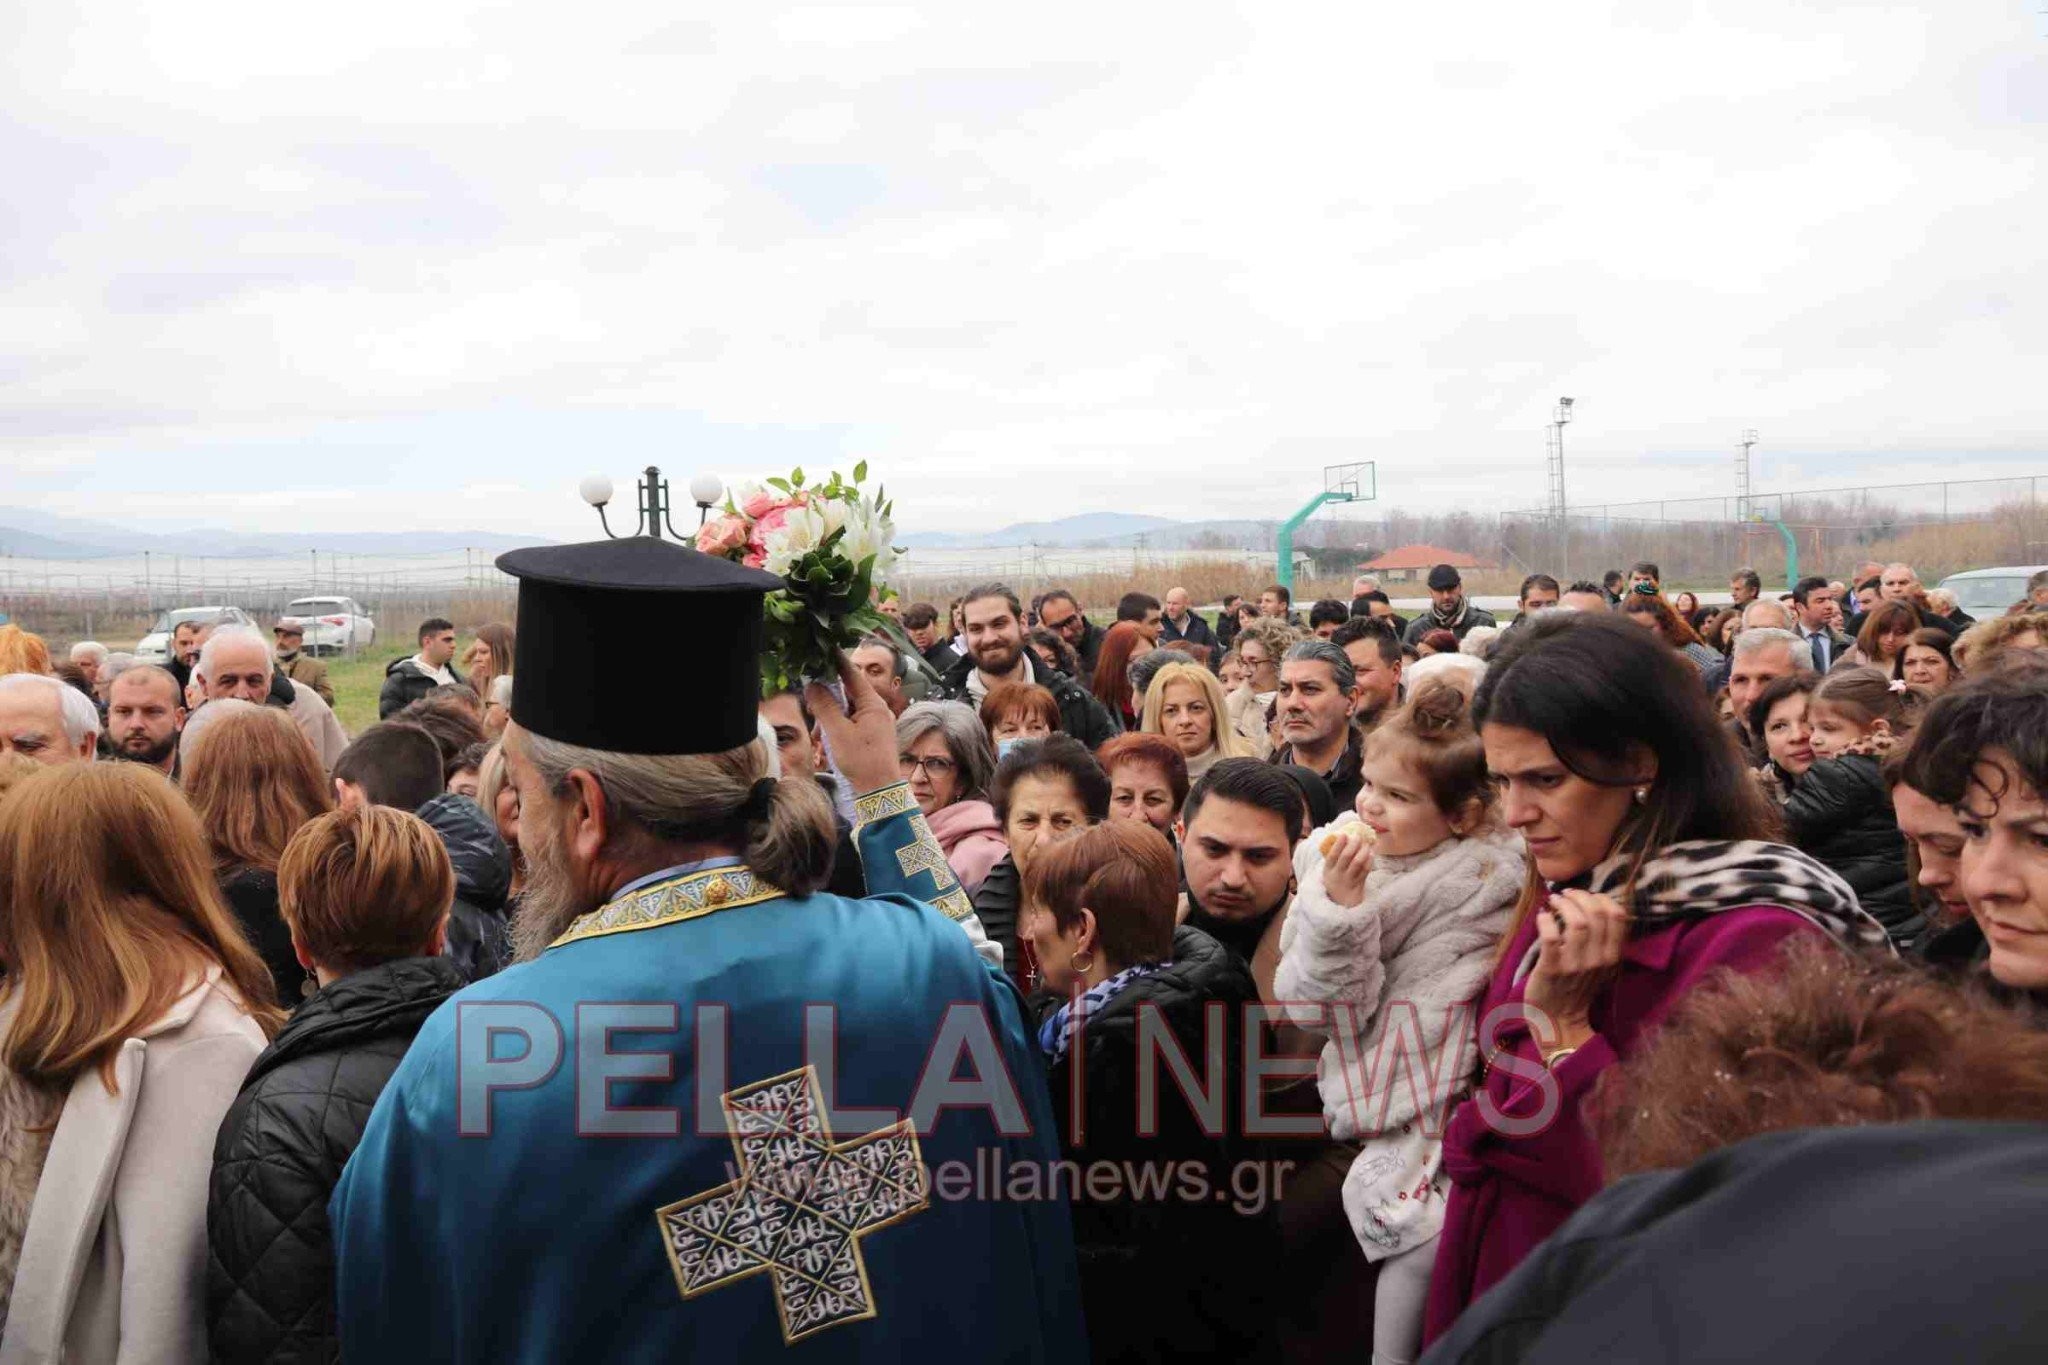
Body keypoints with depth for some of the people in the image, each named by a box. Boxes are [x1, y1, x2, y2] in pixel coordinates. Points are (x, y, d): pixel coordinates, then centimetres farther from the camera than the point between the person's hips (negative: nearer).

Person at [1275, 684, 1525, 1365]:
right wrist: (1338, 906, -20)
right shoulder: (1338, 859, -2)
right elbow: (1313, 1006, -8)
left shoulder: (1488, 875, -5)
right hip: (1381, 1102, 0)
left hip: (1458, 1101, 0)